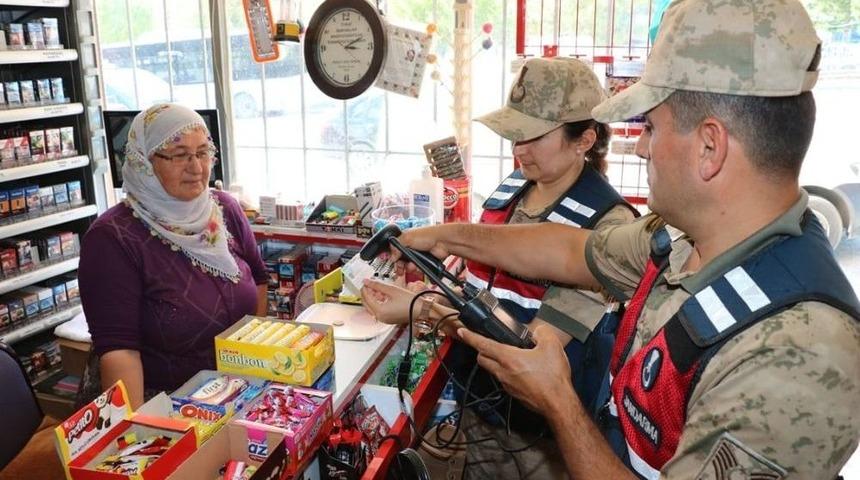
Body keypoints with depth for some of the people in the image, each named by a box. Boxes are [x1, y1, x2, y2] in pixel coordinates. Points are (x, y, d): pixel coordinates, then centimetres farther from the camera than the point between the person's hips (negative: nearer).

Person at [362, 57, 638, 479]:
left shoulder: (608, 223, -22)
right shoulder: (511, 188, -1)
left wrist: (422, 310, -27)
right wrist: (427, 292, -6)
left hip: (538, 431, -6)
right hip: (477, 402, 6)